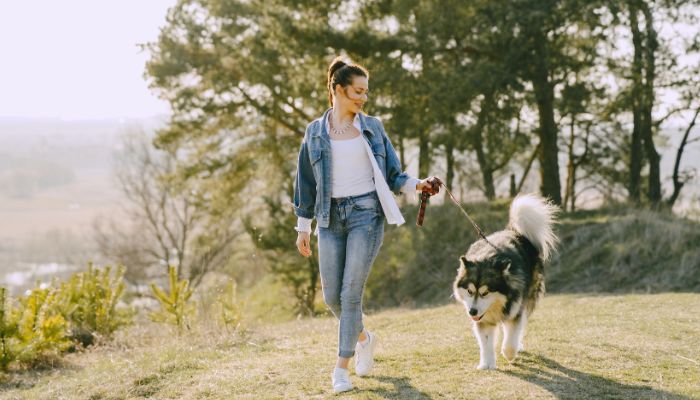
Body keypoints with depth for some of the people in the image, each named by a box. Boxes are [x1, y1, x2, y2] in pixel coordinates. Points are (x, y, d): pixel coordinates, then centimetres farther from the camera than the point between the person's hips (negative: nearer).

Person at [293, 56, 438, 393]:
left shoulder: (372, 128, 7)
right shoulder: (315, 132, 7)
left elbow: (391, 175, 11)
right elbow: (305, 182, 10)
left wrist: (416, 184, -8)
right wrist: (303, 227, 8)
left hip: (366, 214, -2)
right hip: (330, 218, 2)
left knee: (351, 292, -8)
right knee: (331, 297, 3)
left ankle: (341, 368, 0)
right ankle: (363, 338, 32)